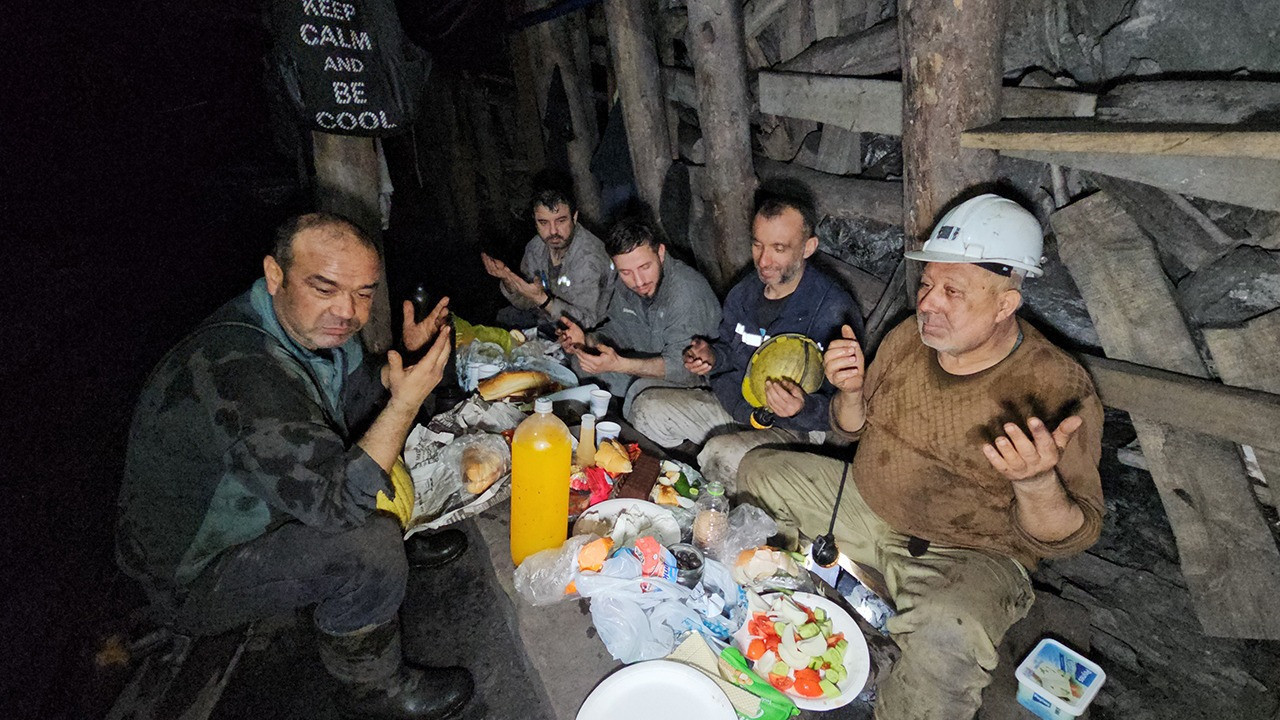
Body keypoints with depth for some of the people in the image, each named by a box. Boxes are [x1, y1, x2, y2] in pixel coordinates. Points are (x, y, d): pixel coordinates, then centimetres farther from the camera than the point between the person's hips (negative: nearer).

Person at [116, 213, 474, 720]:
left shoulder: (310, 326, -9)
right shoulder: (240, 370, -37)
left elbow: (362, 394, 8)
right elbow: (339, 502, -38)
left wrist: (405, 355, -11)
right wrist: (406, 400, -32)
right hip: (196, 579, -9)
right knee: (368, 543, -31)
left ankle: (408, 540, 22)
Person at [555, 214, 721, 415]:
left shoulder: (687, 292, -29)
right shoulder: (626, 284, -3)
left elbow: (682, 365, -32)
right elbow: (616, 330, 10)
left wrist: (619, 364, -40)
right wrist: (587, 340, -12)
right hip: (643, 372, 8)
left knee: (644, 391, -35)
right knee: (580, 362, 3)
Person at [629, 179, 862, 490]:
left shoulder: (834, 311, -19)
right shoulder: (744, 292, 3)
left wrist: (802, 406, -39)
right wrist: (711, 357, -6)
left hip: (791, 428, -7)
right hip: (727, 404, 7)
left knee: (723, 454, -35)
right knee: (645, 407, -1)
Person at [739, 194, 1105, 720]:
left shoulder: (1058, 389, -20)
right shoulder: (905, 339, -5)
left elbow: (1069, 537, -18)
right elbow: (854, 429, 9)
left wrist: (1036, 483, -40)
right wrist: (851, 392, -14)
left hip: (968, 556, -5)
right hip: (864, 508, 6)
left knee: (946, 633, -37)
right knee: (756, 470, 2)